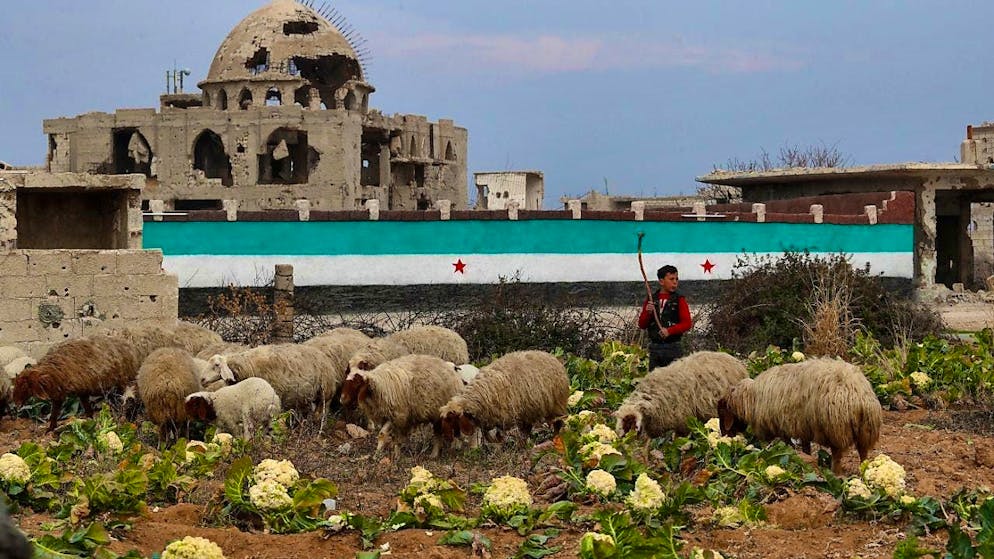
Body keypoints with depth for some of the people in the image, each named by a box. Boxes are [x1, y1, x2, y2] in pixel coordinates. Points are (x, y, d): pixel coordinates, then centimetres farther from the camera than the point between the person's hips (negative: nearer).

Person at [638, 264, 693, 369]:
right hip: (654, 347, 3)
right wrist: (648, 312, -10)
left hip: (673, 348, -3)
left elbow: (687, 323, -6)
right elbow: (641, 325, 10)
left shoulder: (679, 300, 1)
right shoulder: (651, 300, 9)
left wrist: (670, 331, -20)